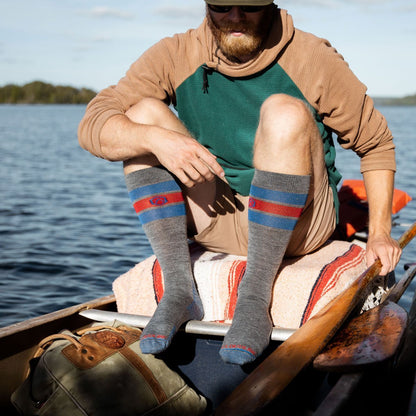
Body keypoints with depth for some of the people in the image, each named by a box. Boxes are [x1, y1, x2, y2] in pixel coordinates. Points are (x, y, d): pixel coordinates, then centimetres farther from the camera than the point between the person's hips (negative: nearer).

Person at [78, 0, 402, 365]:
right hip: (216, 222, 3)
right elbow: (92, 127, -12)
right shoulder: (176, 56, -4)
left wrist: (379, 232, -6)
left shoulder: (312, 60, -9)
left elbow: (377, 143, 2)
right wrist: (156, 138, -32)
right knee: (143, 112, -11)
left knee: (286, 112, -28)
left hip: (296, 225, -3)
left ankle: (255, 295, -24)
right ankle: (180, 290, -18)